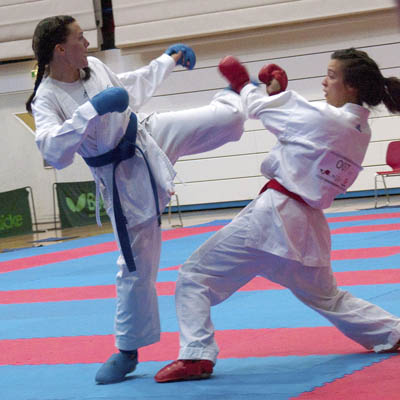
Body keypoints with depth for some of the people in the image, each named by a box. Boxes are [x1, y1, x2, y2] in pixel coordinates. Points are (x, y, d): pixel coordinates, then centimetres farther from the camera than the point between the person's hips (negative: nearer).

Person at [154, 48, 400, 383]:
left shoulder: (321, 118, -15)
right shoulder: (362, 132, 7)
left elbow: (260, 110, -1)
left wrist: (244, 85, 18)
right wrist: (279, 95, 16)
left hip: (273, 215, -8)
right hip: (308, 226, 8)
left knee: (195, 275, -2)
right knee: (327, 298, 29)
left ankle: (196, 356, -11)